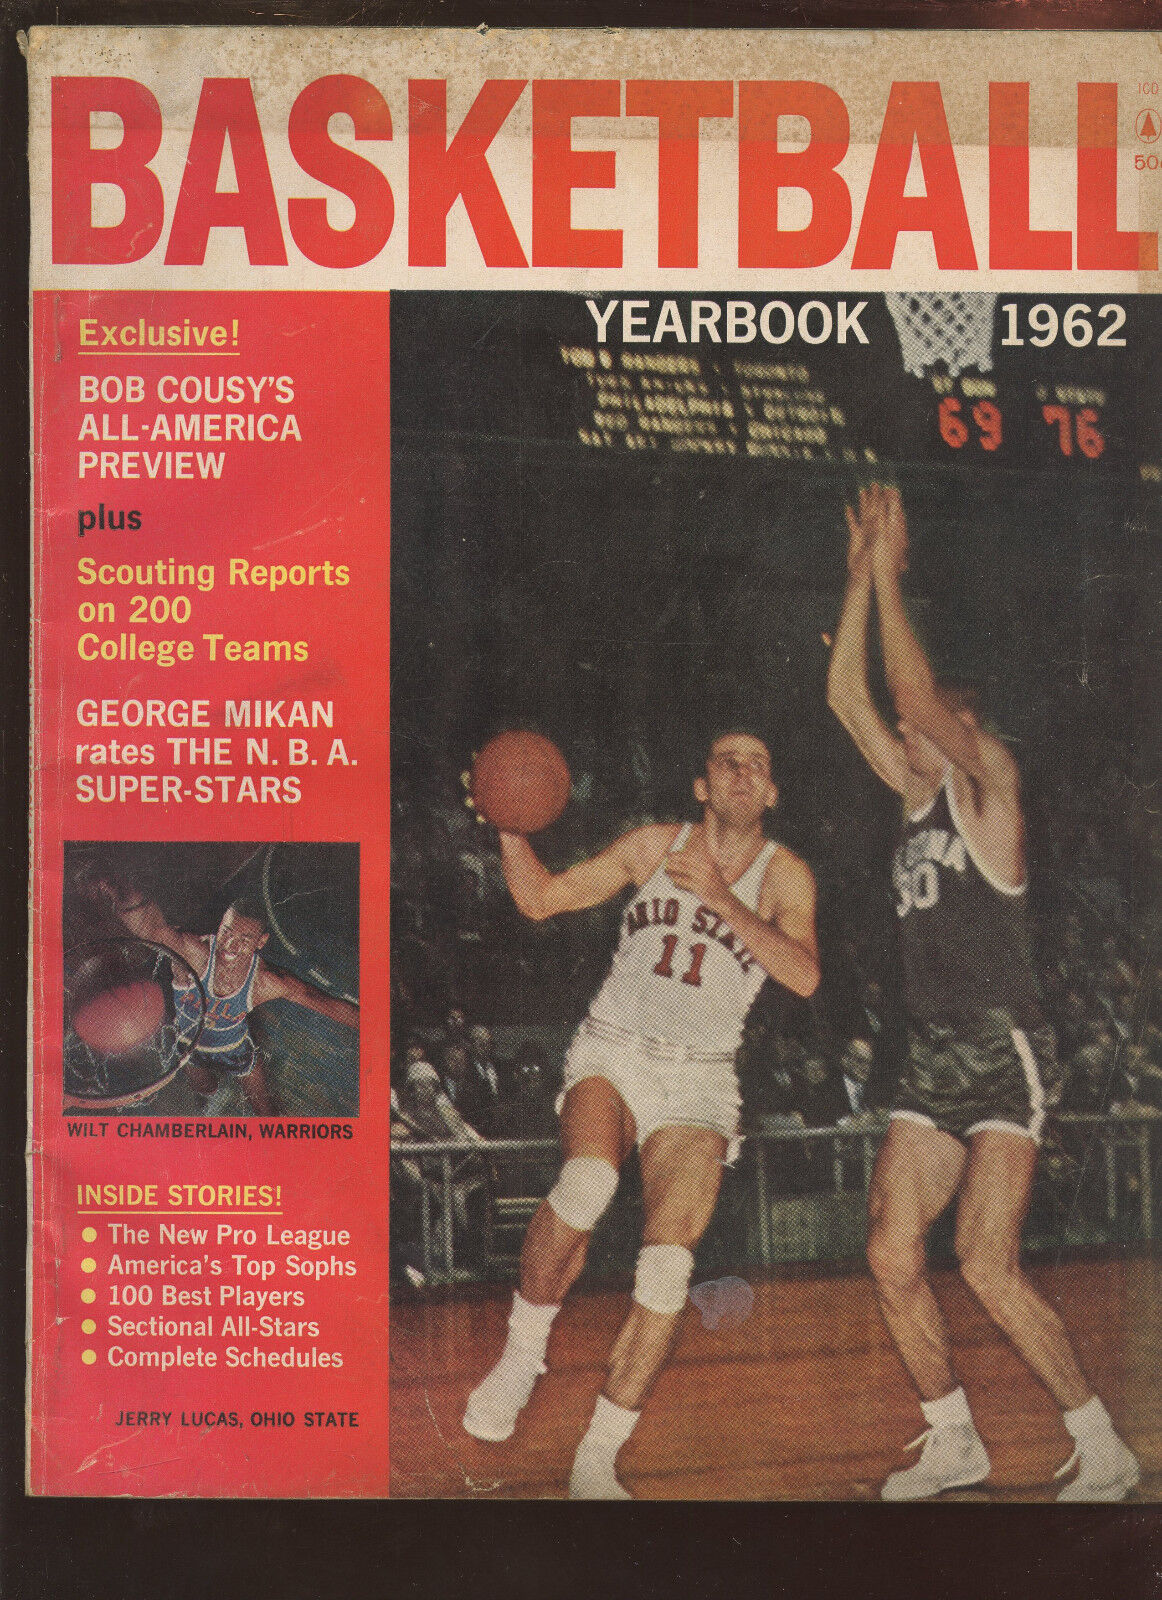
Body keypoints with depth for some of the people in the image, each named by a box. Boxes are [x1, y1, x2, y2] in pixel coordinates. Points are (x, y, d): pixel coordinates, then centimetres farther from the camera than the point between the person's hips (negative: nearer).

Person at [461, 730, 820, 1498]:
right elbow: (541, 897, 11)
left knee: (669, 1264, -13)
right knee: (587, 1182, -31)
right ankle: (522, 1355, -10)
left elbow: (805, 976, -16)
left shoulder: (783, 873, 1)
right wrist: (510, 827, -6)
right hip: (611, 1054, 0)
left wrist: (720, 900, -23)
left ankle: (596, 1462, -3)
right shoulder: (656, 844, 6)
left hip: (697, 1080, 0)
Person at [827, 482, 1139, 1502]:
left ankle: (1104, 1453, 3)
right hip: (933, 1060, 8)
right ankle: (954, 1444, 15)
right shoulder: (919, 797, 15)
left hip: (1006, 1056, -8)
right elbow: (848, 697, 11)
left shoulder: (989, 780, -3)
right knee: (892, 1254, 1)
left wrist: (892, 577, -14)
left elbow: (919, 696, -19)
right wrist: (861, 577, 6)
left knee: (987, 1268, -12)